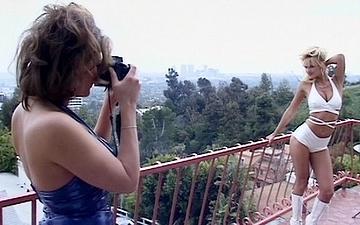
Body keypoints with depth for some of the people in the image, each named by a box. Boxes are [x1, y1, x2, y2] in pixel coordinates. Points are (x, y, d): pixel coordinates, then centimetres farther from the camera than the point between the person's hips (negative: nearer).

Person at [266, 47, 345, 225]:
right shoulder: (306, 85, -1)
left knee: (327, 190, 2)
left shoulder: (337, 82, 2)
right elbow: (291, 111, 7)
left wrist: (322, 66, 4)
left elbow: (340, 57, -13)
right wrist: (275, 134, 12)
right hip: (302, 138, -2)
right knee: (301, 182, 6)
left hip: (321, 145, 3)